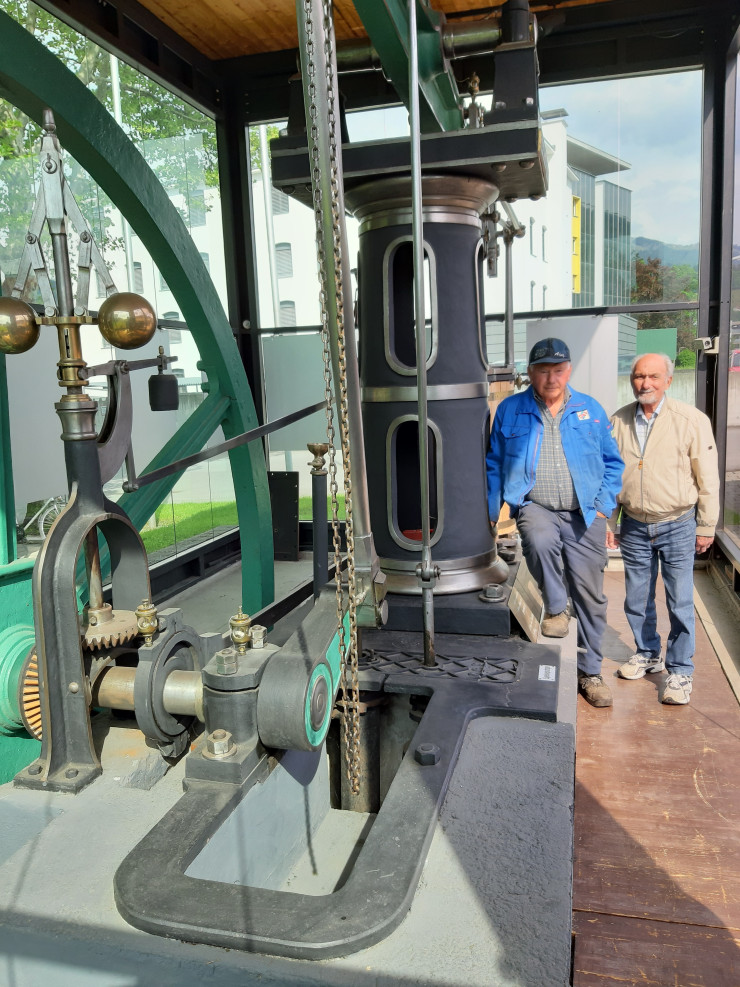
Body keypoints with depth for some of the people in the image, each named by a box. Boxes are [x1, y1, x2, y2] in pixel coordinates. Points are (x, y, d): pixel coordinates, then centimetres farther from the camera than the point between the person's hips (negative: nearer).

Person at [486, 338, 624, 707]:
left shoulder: (590, 410, 6)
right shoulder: (510, 410, 3)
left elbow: (613, 463, 13)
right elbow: (494, 464, 10)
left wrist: (604, 506, 1)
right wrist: (492, 511, 2)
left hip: (584, 514, 2)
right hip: (536, 506, -1)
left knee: (590, 596, 5)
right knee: (540, 540, -37)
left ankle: (590, 671, 23)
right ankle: (555, 608, -9)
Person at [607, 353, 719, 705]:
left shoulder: (691, 420, -8)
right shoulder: (618, 422, 2)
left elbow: (708, 478, -4)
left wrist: (706, 527, -3)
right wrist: (609, 523, 9)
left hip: (677, 526, -3)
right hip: (634, 527, 4)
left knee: (680, 603, 1)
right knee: (637, 600, 14)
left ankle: (680, 671, 16)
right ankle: (648, 654, 35)